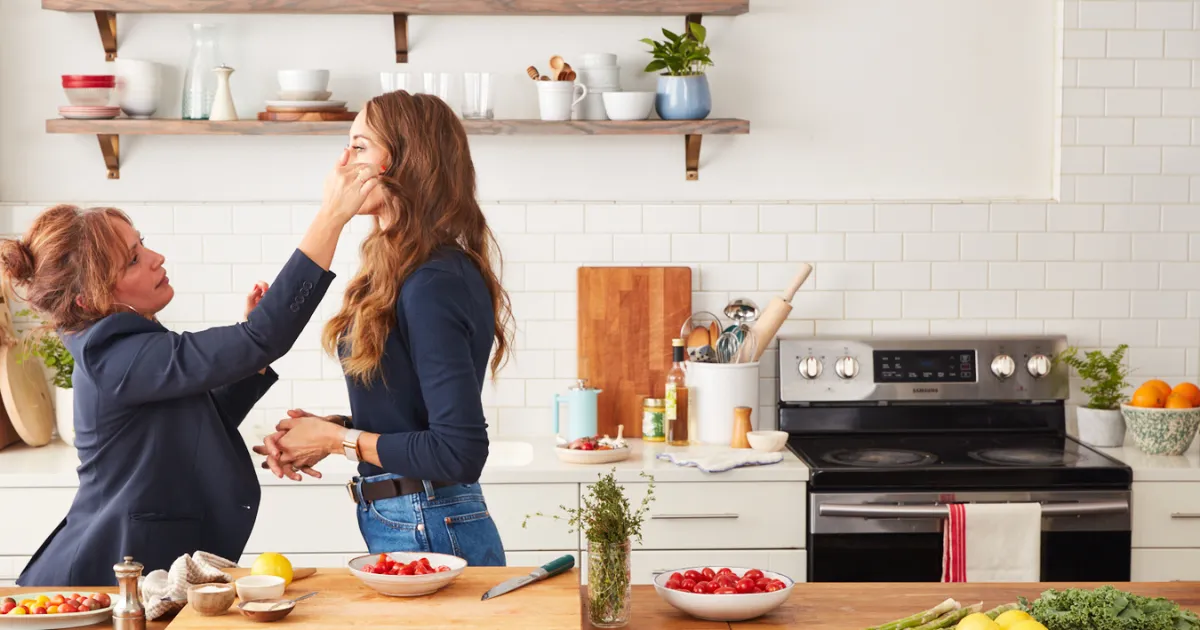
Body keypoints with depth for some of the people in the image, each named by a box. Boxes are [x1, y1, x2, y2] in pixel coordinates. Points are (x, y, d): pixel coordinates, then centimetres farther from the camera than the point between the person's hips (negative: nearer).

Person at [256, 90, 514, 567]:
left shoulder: (433, 285, -21)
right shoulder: (400, 270, 9)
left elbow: (460, 452, -23)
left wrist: (340, 439, -13)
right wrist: (324, 429, 0)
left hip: (430, 535, -9)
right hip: (402, 523, 9)